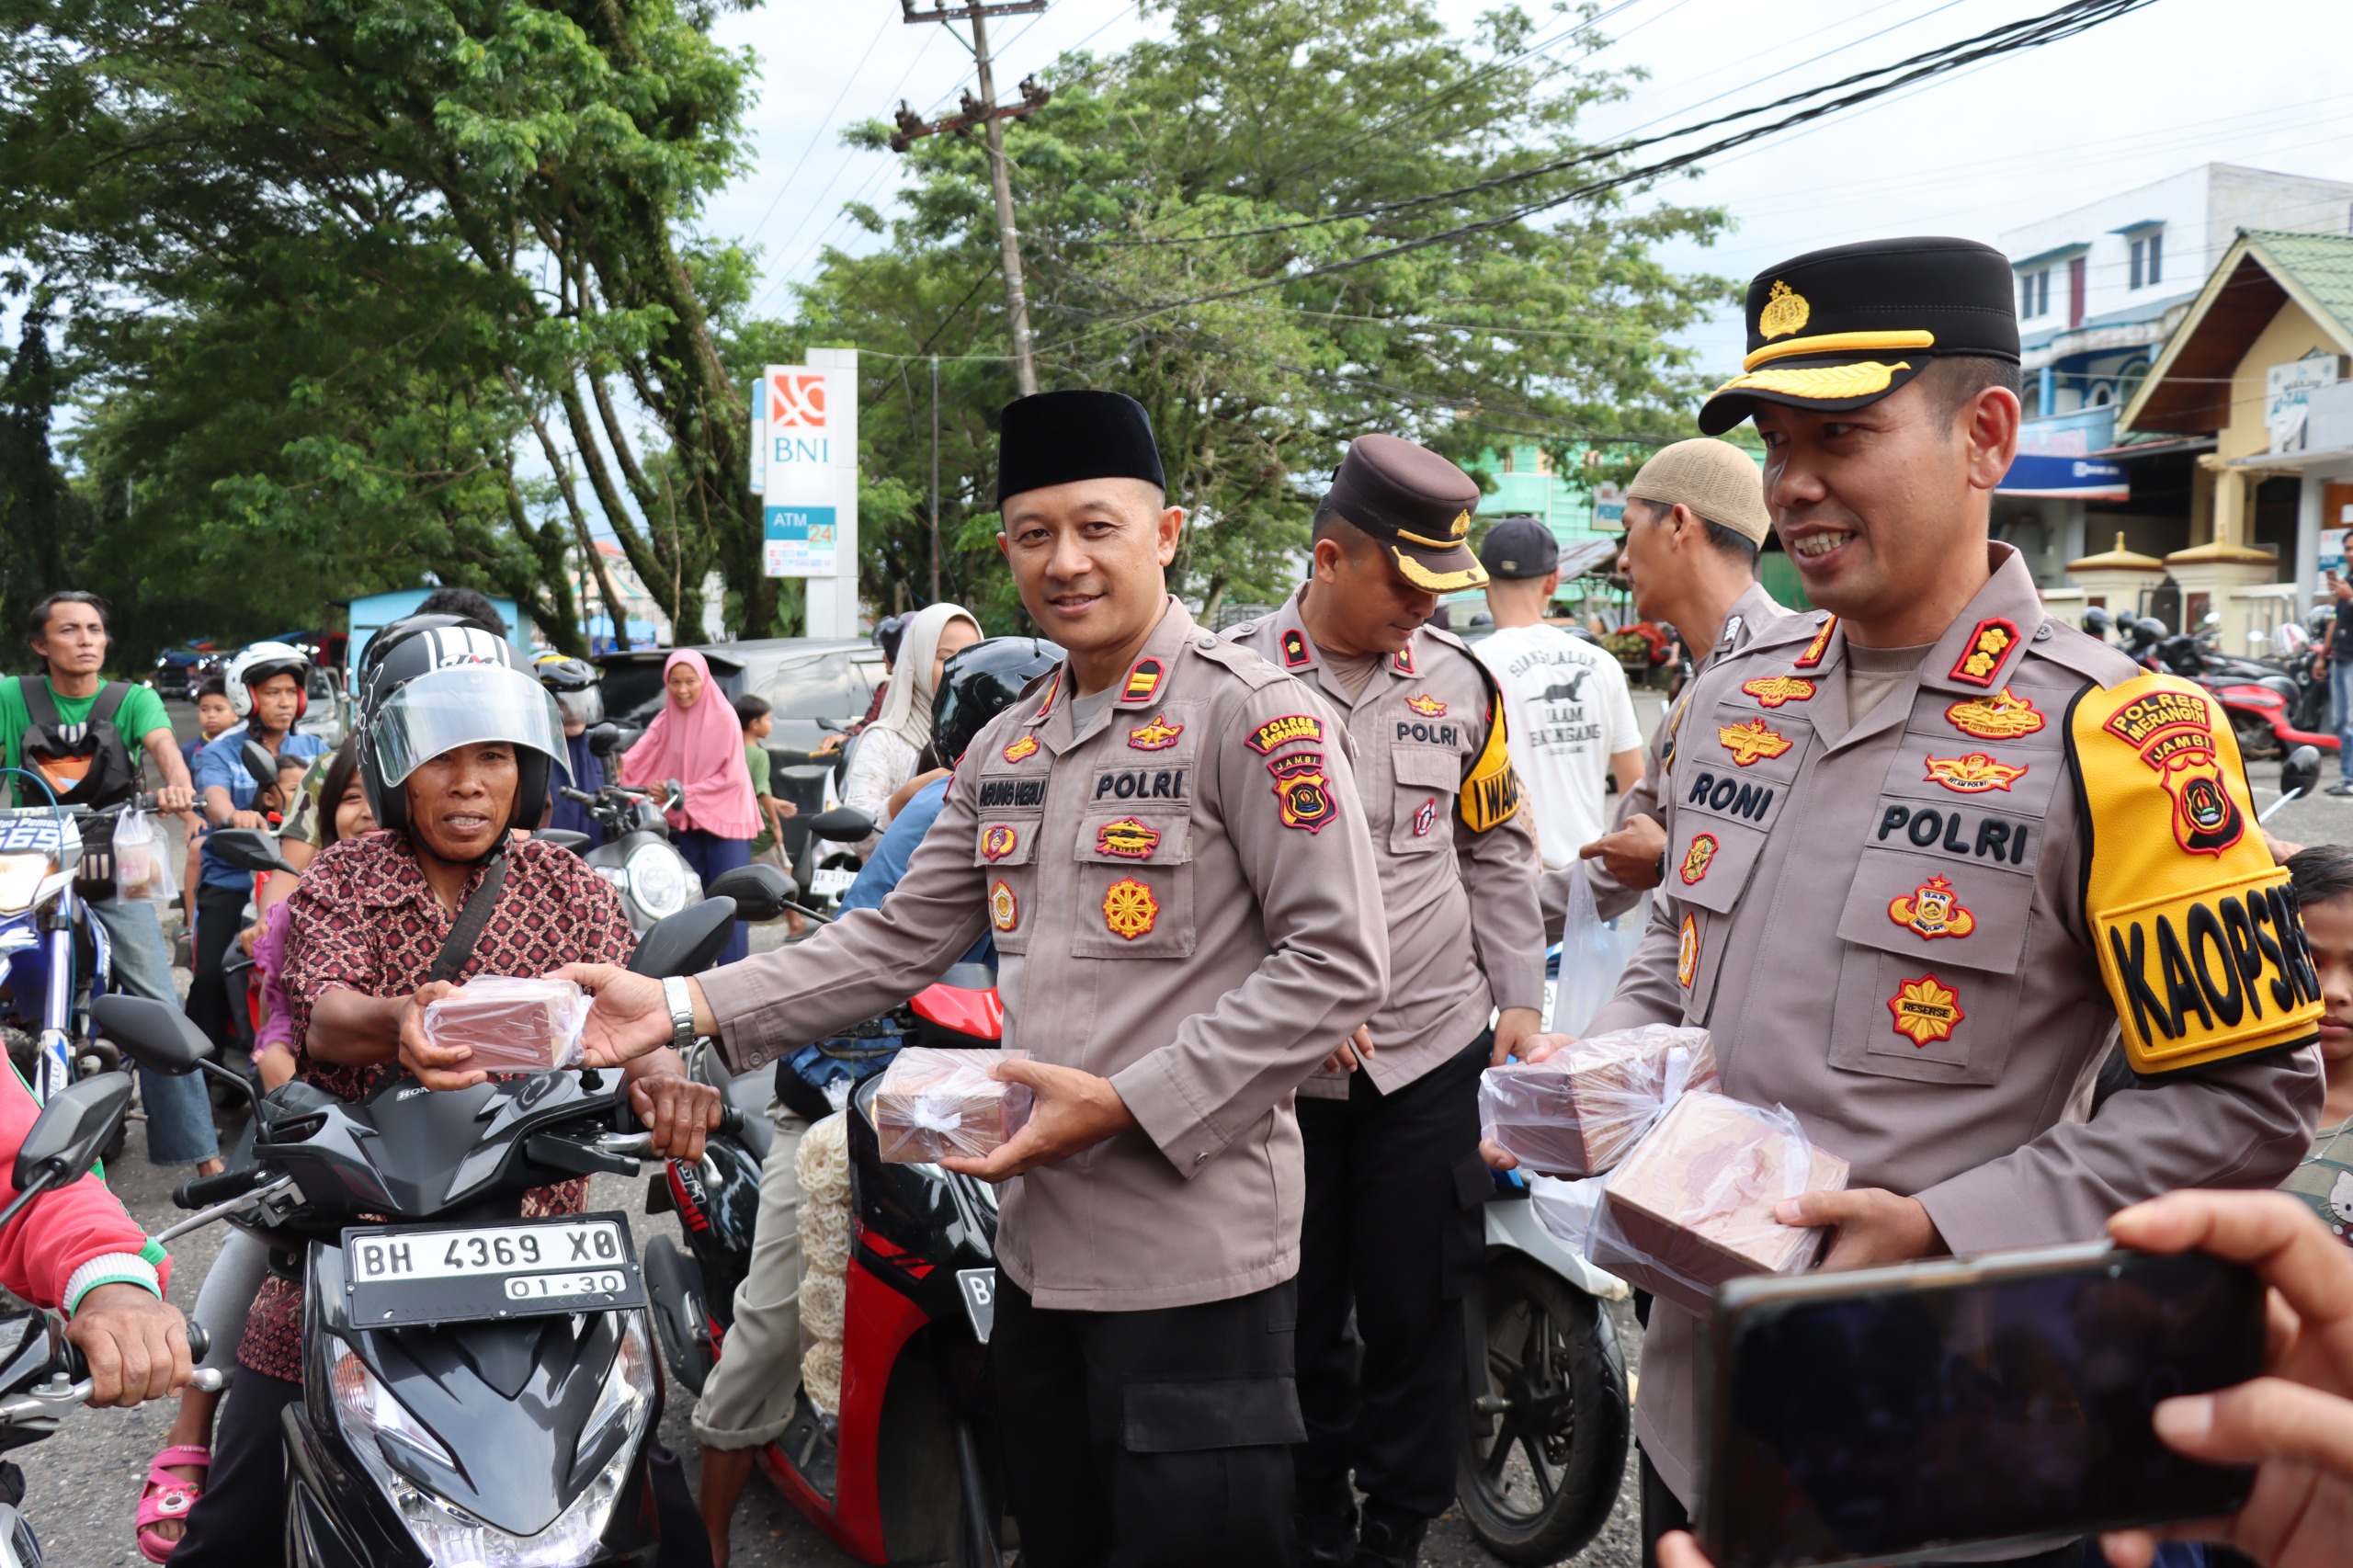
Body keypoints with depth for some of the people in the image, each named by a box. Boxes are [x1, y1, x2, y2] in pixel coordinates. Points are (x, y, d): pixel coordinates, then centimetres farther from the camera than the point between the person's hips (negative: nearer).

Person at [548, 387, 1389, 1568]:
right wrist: (686, 1007, 1)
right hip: (1038, 1238, 7)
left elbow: (1336, 965, -14)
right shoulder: (1007, 747, 13)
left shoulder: (1256, 715, -10)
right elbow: (900, 937, 12)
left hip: (1193, 1250, -7)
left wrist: (1127, 1103, -18)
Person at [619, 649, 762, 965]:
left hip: (725, 819, -5)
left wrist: (688, 792, -18)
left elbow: (731, 776, -11)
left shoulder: (723, 717, -9)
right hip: (687, 822, 5)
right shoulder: (666, 720, 6)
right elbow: (638, 757, -6)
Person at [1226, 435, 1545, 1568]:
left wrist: (1520, 1000, 8)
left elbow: (1496, 850, 13)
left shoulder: (1462, 680, 5)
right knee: (1296, 1316, 10)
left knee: (1415, 1312, 9)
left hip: (1435, 1056, 2)